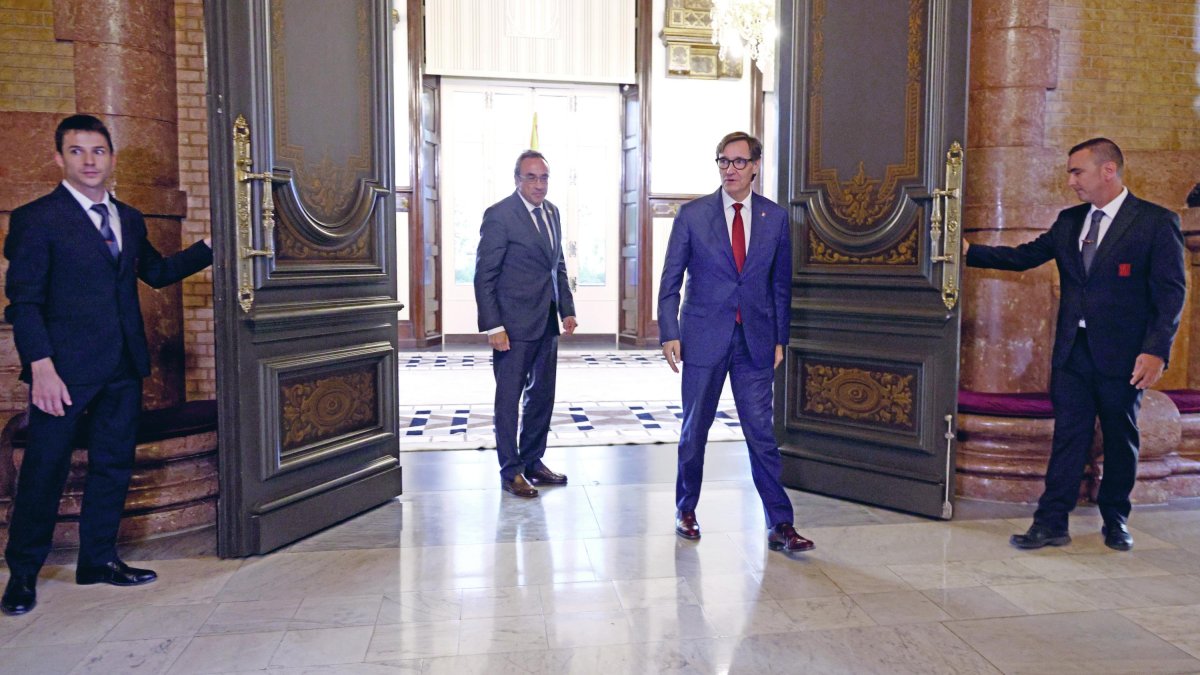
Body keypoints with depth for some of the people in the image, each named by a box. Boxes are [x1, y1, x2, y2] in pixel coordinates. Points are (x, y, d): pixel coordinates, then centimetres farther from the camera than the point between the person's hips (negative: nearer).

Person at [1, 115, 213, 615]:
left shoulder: (129, 219, 13)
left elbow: (156, 272, 21)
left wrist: (212, 246, 11)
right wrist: (41, 367, -18)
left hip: (123, 367, 6)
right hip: (66, 368, -6)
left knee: (114, 464, 12)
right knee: (44, 469, 3)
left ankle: (99, 559, 26)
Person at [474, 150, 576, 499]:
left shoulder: (552, 212, 11)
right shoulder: (499, 215, -11)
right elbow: (484, 275, -12)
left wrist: (567, 310, 10)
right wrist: (492, 326, -17)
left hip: (547, 322, 7)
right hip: (514, 324, -7)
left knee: (542, 395, 13)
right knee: (509, 397, 4)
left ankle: (533, 461, 27)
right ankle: (511, 471, 14)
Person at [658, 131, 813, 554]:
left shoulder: (775, 218, 6)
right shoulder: (692, 215, 1)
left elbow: (781, 283, 10)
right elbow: (670, 280, 1)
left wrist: (780, 339, 6)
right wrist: (669, 333, -6)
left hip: (755, 340, 1)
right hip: (704, 337, -1)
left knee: (762, 434, 1)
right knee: (694, 430, 9)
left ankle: (780, 525, 8)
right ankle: (686, 510, 27)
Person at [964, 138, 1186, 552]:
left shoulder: (1157, 222, -5)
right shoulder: (1069, 221, 10)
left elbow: (1171, 293, -9)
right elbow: (1024, 256, 10)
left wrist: (1156, 351, -17)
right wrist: (969, 251, 1)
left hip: (1123, 356, -3)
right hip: (1073, 351, 4)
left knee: (1120, 440, 11)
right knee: (1068, 437, 4)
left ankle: (1116, 521, 28)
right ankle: (1051, 523, 6)